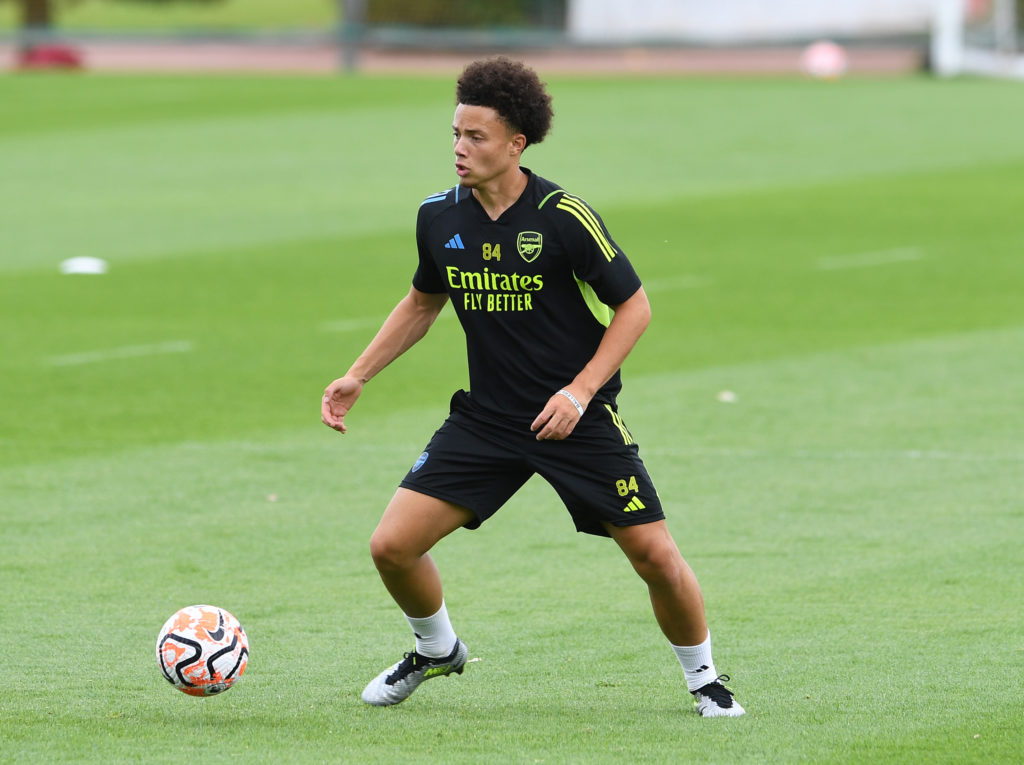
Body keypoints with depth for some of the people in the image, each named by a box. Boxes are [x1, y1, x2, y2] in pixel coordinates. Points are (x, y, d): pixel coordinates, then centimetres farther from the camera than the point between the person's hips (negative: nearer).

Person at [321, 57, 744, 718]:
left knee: (656, 556, -8)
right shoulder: (439, 217, -2)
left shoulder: (564, 217, -16)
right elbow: (424, 302, 17)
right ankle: (437, 650, 23)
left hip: (578, 417, -4)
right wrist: (358, 376, 10)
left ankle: (704, 677, 19)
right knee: (392, 546, -7)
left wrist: (580, 391, -18)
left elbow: (634, 306, -8)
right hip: (486, 418, 4)